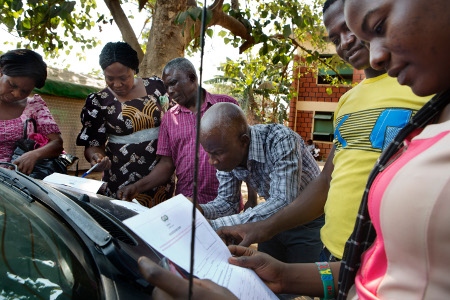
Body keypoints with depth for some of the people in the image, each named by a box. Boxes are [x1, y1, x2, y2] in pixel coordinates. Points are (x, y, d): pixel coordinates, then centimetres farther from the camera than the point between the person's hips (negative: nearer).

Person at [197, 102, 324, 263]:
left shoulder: (281, 140, -32)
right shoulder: (227, 154, -13)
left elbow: (283, 203, -40)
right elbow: (227, 201, -4)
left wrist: (214, 225, -44)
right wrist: (199, 211, -27)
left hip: (310, 224, -5)